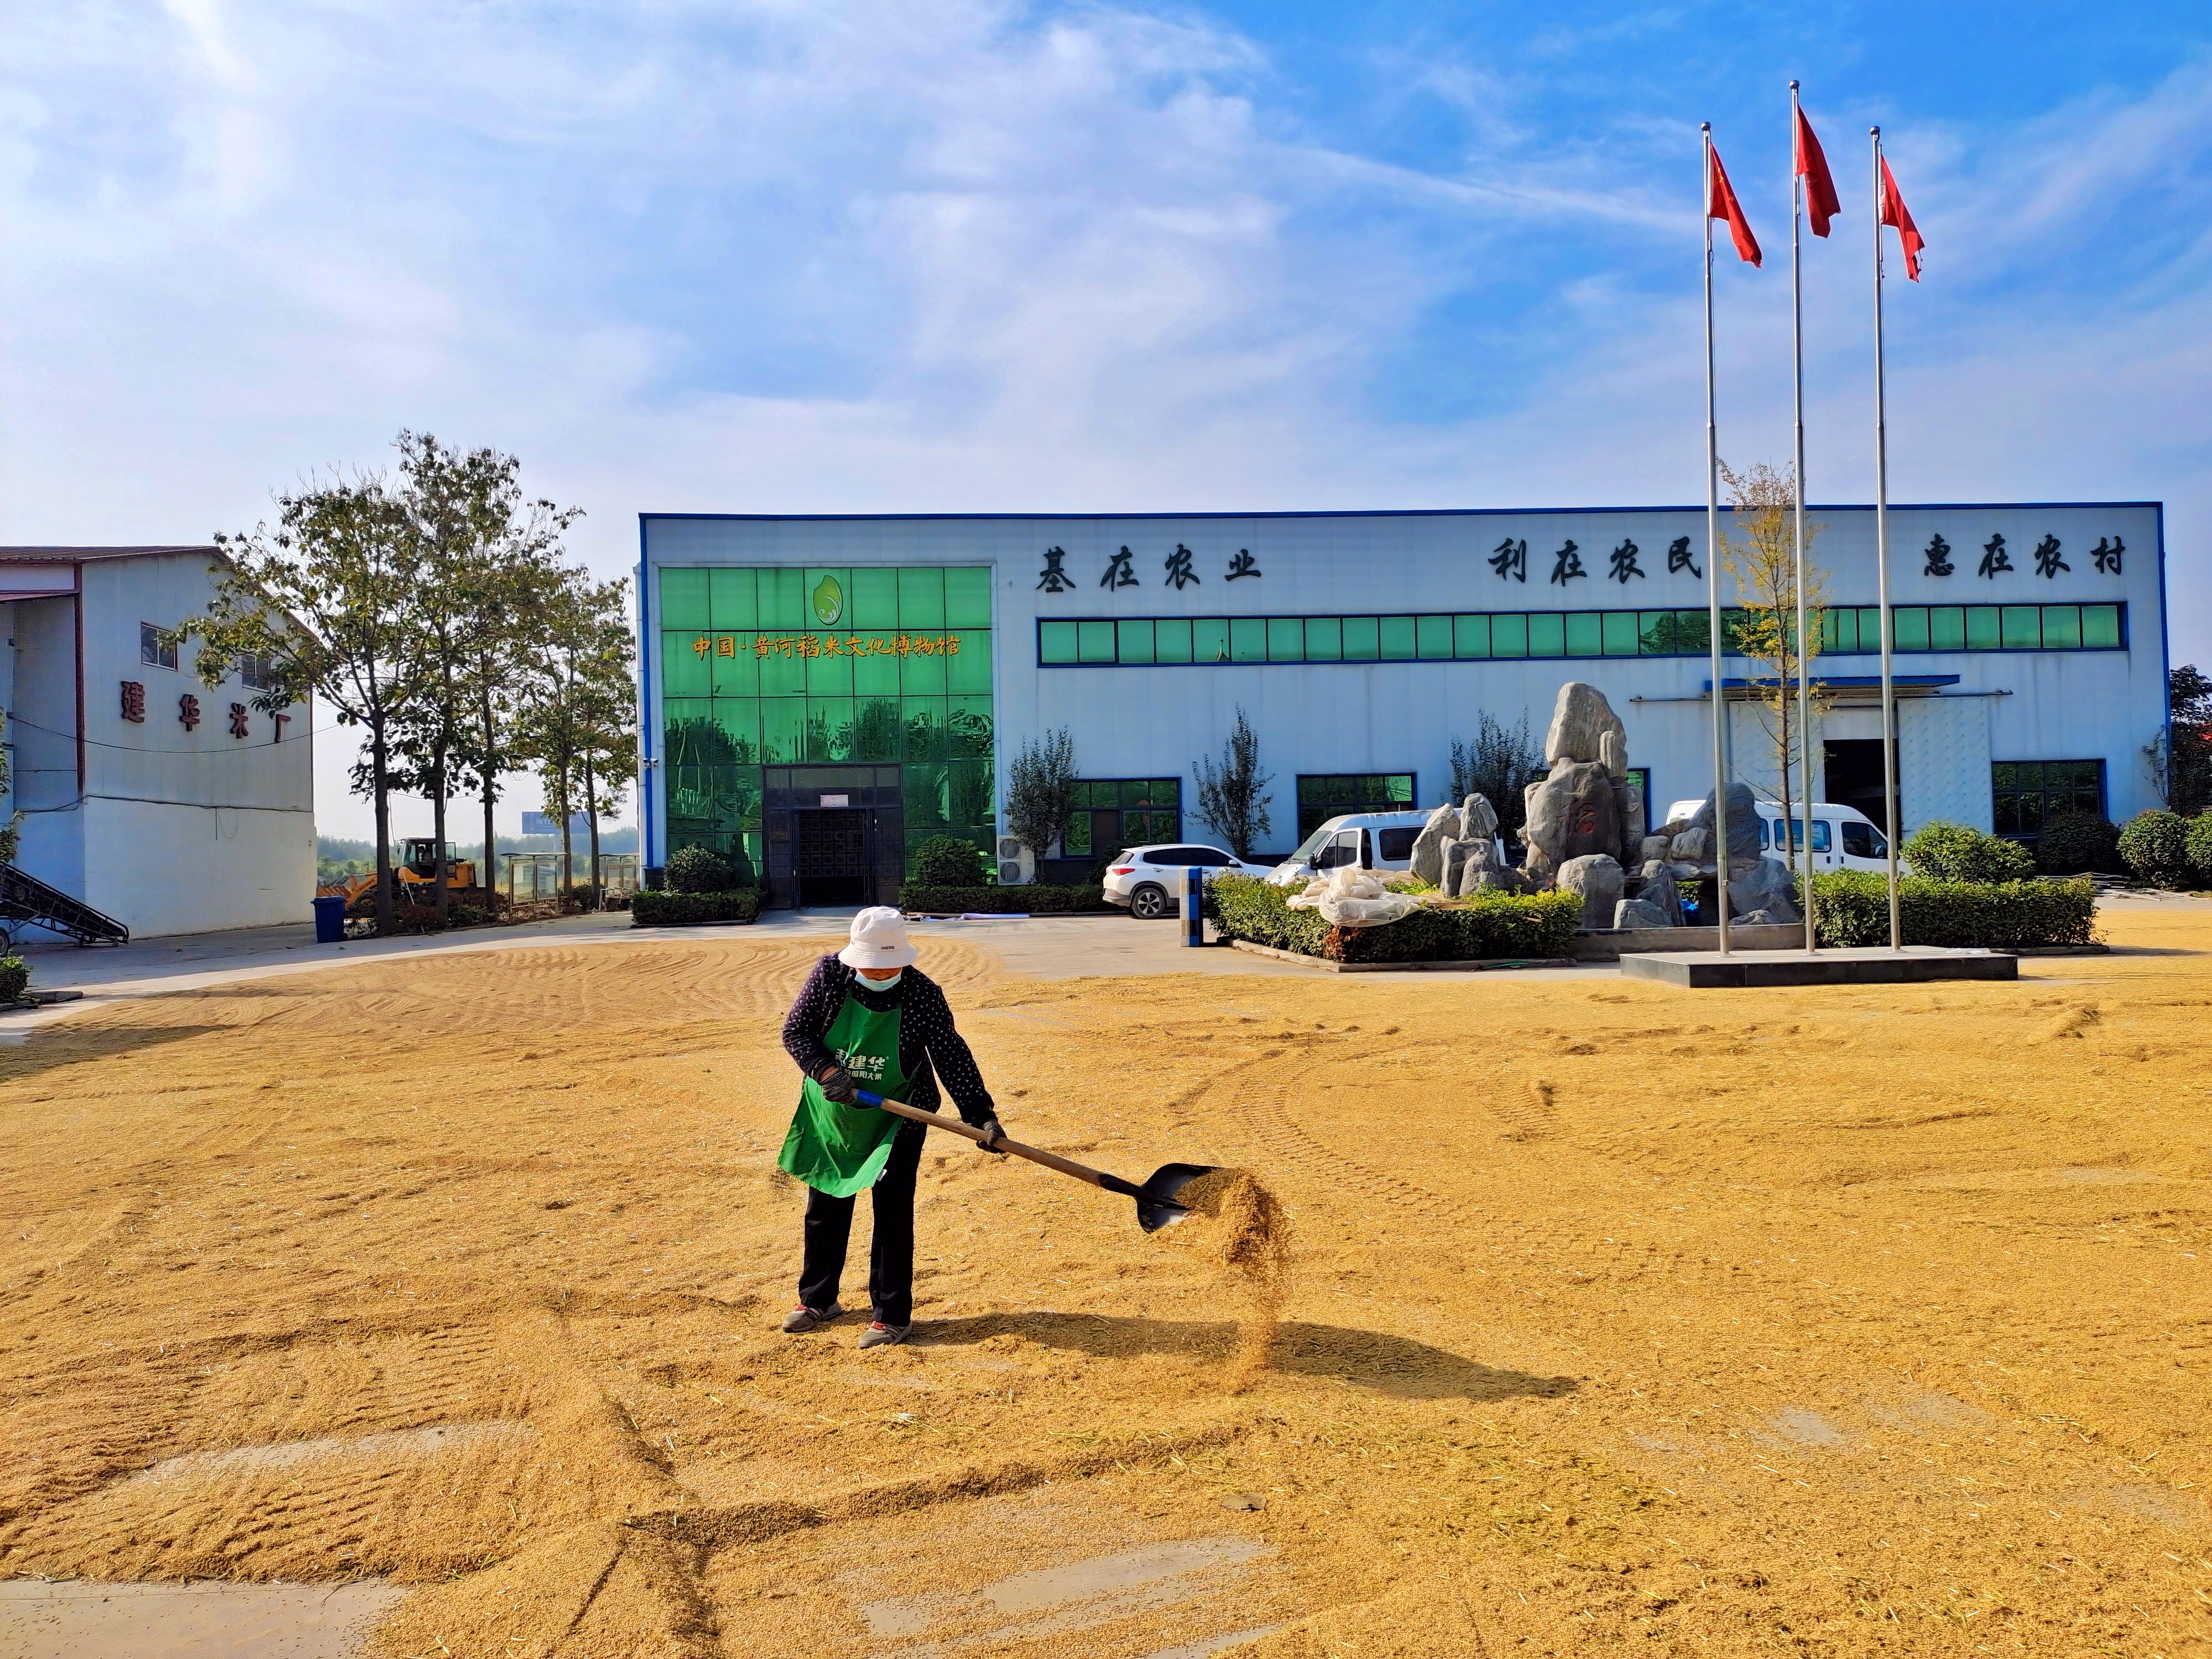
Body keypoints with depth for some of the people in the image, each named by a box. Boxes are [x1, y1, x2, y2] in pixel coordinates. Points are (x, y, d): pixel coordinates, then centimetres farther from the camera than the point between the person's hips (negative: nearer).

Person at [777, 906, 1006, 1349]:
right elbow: (794, 1031, -8)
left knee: (892, 1216, 0)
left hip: (897, 1120, -3)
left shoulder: (923, 993, -20)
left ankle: (891, 1315, 16)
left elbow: (951, 1056, -17)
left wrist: (982, 1114, -26)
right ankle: (818, 1300, 36)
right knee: (824, 1210, 16)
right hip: (831, 1114, 3)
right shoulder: (828, 975, -14)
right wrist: (825, 1071, -25)